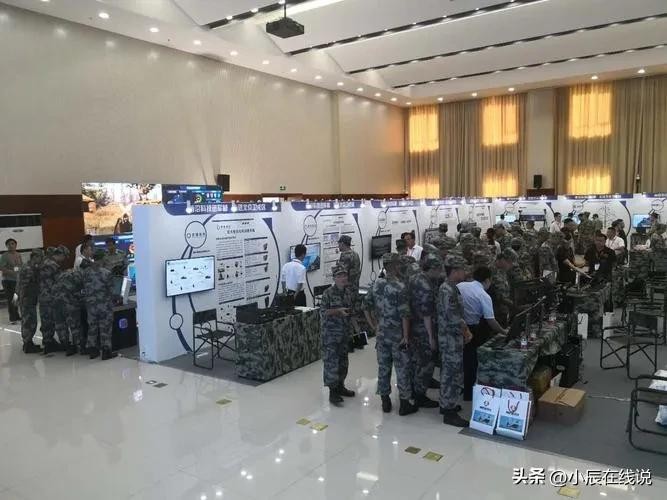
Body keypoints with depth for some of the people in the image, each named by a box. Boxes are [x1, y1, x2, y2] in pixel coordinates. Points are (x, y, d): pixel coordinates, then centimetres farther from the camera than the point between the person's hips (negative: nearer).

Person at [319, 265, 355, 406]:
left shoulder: (348, 291, 7)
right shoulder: (328, 293, -13)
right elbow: (323, 312, -14)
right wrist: (338, 311, -22)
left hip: (344, 332, 7)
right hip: (331, 333, -7)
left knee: (343, 360, 15)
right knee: (331, 361, -5)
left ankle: (340, 386, 29)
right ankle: (332, 392, 1)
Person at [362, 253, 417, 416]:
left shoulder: (376, 284, 0)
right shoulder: (400, 288, -18)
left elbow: (366, 306, 5)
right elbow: (404, 315, -19)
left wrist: (374, 327, 11)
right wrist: (406, 337, -13)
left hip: (382, 333, 6)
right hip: (397, 335, -5)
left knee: (383, 367, 13)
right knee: (402, 369, 6)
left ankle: (385, 401, 24)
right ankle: (404, 404, 15)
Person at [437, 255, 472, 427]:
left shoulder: (452, 288, 11)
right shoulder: (447, 290, -21)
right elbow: (453, 318, -24)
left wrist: (465, 330, 5)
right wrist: (466, 332, -9)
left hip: (452, 338, 10)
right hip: (451, 339, -10)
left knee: (448, 372, 18)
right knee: (453, 374, -4)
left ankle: (446, 404, 30)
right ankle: (449, 413, 4)